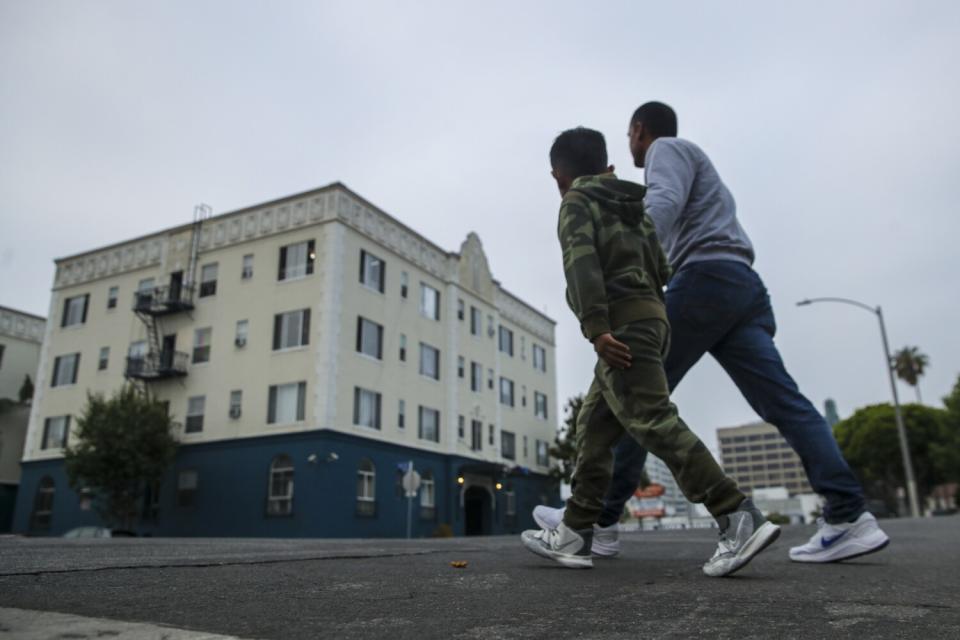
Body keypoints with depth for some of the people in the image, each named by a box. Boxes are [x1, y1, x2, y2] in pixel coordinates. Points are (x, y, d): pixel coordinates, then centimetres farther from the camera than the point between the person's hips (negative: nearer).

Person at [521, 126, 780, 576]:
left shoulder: (577, 201, 3)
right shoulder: (633, 206, 26)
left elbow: (581, 261, -15)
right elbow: (661, 268, 22)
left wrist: (596, 328, -24)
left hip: (623, 321, -9)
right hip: (650, 317, 9)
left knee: (653, 421, -15)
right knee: (594, 426, 9)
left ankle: (739, 519, -21)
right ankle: (575, 534, 10)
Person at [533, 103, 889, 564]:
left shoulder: (666, 149, 8)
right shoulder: (696, 169, 37)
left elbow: (664, 203, -14)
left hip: (707, 277, -9)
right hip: (745, 286, 9)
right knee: (781, 401, -4)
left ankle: (597, 519, -5)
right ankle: (848, 517, -15)